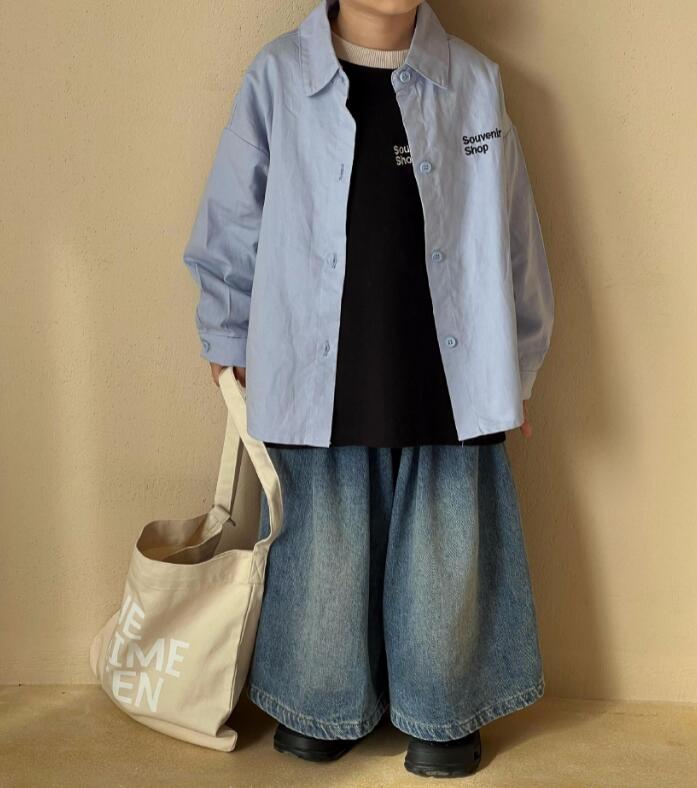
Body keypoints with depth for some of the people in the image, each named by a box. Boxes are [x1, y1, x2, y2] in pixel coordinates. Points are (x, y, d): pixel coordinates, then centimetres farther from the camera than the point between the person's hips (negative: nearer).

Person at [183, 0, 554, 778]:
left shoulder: (475, 81, 1)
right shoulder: (278, 76, -3)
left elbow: (512, 237, 5)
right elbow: (232, 223, 4)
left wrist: (516, 365, 7)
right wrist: (228, 342, 9)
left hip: (443, 378, 1)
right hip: (321, 378, -1)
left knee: (443, 557, 12)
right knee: (322, 553, 12)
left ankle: (443, 712, 35)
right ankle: (323, 706, 36)